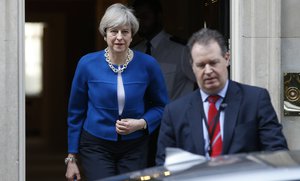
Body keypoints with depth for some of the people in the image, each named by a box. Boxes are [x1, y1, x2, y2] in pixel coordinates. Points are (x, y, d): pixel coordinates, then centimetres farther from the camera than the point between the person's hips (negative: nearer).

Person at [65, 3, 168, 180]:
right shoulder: (87, 64, -6)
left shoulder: (148, 64, -6)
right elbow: (76, 112, 3)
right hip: (96, 147, -1)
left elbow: (161, 106, 7)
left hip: (134, 148, 1)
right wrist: (71, 157, 3)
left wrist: (142, 123, -13)